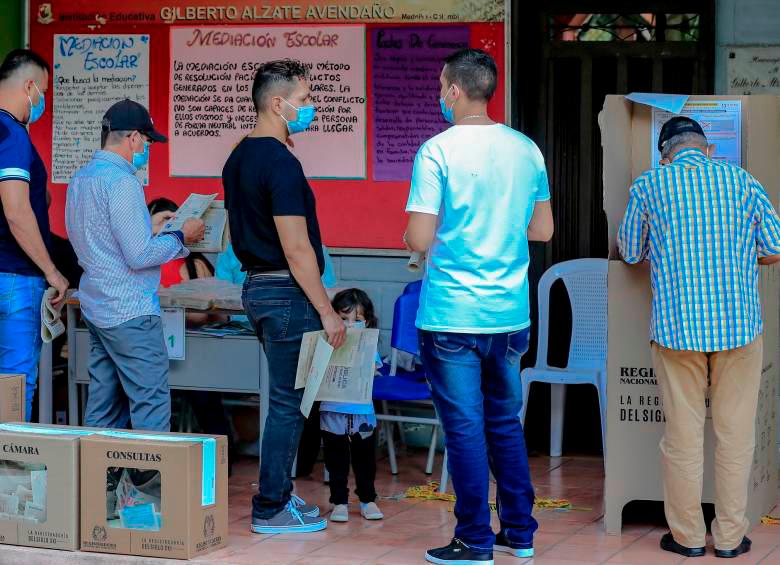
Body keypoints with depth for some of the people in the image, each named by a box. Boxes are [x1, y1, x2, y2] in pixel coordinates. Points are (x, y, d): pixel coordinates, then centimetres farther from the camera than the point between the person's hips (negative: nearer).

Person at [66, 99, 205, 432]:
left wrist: (147, 227, 21)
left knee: (103, 410, 11)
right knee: (151, 409, -7)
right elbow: (139, 256, -21)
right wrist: (181, 237, -7)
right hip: (130, 312, -10)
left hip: (95, 309, 10)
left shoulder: (80, 179, 13)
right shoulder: (121, 182, -17)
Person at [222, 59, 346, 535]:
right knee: (288, 402, -2)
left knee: (286, 397, 17)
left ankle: (279, 494, 24)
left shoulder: (239, 158, 12)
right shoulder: (281, 164, -18)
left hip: (257, 285, 10)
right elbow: (296, 249, -21)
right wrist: (327, 311, -17)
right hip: (286, 292, -10)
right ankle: (271, 509, 3)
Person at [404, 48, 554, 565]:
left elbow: (420, 238, -15)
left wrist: (412, 237, 7)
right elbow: (543, 230, 12)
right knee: (506, 422, 17)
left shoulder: (438, 151, -12)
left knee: (464, 427, 3)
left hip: (452, 314, -5)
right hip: (511, 313, 5)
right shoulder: (526, 149, 4)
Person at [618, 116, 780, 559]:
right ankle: (730, 536, 14)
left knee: (683, 435, 7)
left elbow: (630, 253, 12)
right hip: (740, 324, 1)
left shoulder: (649, 186, 1)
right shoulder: (742, 182, 3)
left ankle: (688, 536, 14)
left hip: (677, 327, -1)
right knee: (735, 435, 8)